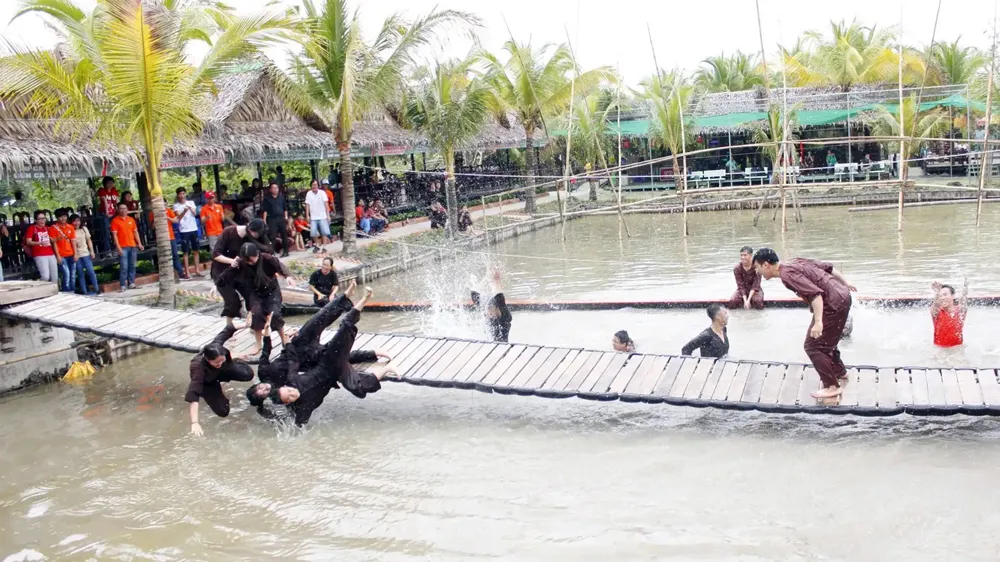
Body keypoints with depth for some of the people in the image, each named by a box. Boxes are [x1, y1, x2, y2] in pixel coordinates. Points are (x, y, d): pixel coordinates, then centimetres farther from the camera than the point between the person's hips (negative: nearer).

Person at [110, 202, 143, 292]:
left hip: (133, 246, 5)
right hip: (123, 247, -5)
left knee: (132, 266, 7)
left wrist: (139, 243, 7)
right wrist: (118, 247, -12)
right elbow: (114, 235, -5)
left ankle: (131, 283, 14)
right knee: (124, 267, -8)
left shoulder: (131, 219, 13)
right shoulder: (115, 221, -1)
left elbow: (135, 232, 15)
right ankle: (122, 285, -5)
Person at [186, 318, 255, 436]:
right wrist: (194, 423, -62)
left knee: (248, 374, -20)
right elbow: (193, 395, -53)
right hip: (207, 382, -3)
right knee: (223, 411, -15)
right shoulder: (198, 368, -46)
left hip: (223, 370, 3)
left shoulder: (216, 346, -37)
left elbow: (227, 330, -17)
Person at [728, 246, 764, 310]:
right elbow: (741, 286, -16)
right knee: (732, 301, -28)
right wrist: (745, 300, -29)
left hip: (754, 290, -1)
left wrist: (748, 300, -31)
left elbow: (755, 285, -21)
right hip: (742, 290, 1)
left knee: (758, 301, -35)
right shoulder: (737, 268, -14)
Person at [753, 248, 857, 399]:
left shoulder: (787, 274, -19)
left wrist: (818, 322, -35)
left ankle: (832, 386, 3)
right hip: (842, 296, 10)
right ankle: (840, 373, 41)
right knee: (825, 342, 25)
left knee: (813, 346, -3)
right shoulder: (795, 262, 9)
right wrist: (845, 284, 28)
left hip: (833, 304, -10)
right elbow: (828, 267, 16)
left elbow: (815, 294, -29)